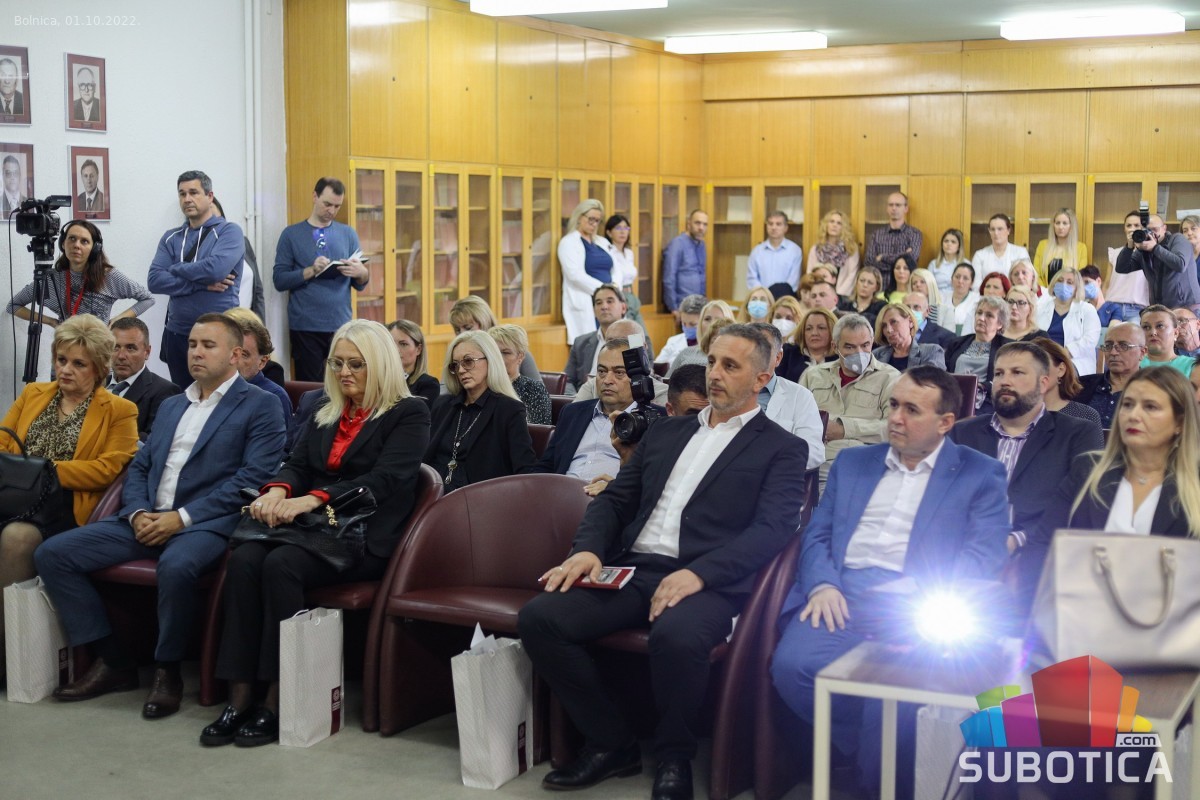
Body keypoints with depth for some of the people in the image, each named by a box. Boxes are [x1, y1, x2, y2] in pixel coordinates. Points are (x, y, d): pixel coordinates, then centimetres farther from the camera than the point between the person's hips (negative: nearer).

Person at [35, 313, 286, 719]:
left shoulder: (259, 405, 1)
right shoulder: (171, 406, 25)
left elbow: (254, 476, -10)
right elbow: (139, 467, 22)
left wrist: (182, 517, -16)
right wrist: (137, 512, -1)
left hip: (206, 522, -7)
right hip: (148, 520, 7)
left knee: (176, 565, -40)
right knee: (52, 553, -7)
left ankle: (167, 670, -16)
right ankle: (112, 661, -1)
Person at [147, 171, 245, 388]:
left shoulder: (229, 231, -3)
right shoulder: (171, 238, 10)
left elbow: (216, 268, -21)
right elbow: (155, 280, -3)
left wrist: (176, 269, -5)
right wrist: (201, 284, -13)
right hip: (177, 334, 5)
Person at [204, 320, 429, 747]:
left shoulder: (409, 414, 1)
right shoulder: (322, 410, 21)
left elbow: (383, 479, -12)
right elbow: (297, 464, 14)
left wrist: (310, 500, -23)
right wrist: (277, 491, -12)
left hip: (366, 538, -5)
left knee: (281, 564, -32)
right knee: (244, 558, -25)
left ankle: (278, 700, -25)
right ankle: (240, 696, -25)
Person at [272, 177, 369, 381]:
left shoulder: (348, 234, 11)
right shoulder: (292, 234, 5)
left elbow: (361, 284, 10)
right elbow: (279, 280, -2)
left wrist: (361, 272, -12)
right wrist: (312, 271, -16)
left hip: (341, 325, 2)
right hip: (305, 327, -2)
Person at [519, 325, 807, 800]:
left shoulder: (781, 450, 7)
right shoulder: (665, 432, 24)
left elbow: (773, 529, -7)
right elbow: (615, 499, 21)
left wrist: (698, 573, -22)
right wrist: (588, 549, -1)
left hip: (706, 583, -5)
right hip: (632, 571, 5)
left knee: (675, 634, -38)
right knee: (539, 617, -18)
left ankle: (674, 759, -9)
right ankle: (611, 743, -1)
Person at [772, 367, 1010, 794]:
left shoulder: (980, 475, 11)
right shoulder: (852, 462, 23)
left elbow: (983, 558, -1)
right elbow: (816, 534, 16)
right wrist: (822, 585, -7)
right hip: (841, 596, 3)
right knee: (792, 664, -27)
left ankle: (875, 780, -5)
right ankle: (859, 748, 0)